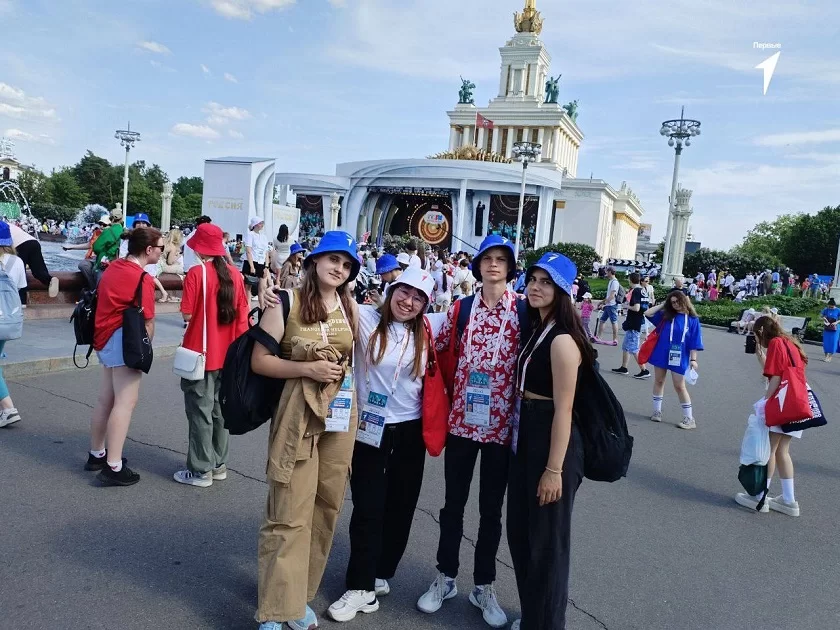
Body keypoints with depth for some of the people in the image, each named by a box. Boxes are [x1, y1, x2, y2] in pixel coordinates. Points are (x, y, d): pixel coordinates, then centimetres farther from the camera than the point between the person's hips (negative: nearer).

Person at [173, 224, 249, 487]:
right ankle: (219, 464, 26)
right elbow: (242, 315, 5)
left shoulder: (196, 273, -14)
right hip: (227, 353, 5)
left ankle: (201, 470, 12)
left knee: (200, 410, 5)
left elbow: (187, 315, -15)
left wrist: (192, 315, 7)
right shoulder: (235, 273, 1)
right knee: (220, 408, 17)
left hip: (200, 352, -5)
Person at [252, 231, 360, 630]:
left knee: (325, 509, 13)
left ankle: (299, 596, 30)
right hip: (298, 414, -5)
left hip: (341, 416, 5)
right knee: (289, 515, -2)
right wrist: (308, 369, -17)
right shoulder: (289, 301, -6)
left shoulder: (350, 306, 8)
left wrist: (344, 374, 8)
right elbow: (258, 361, -8)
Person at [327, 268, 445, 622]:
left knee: (400, 507, 15)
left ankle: (381, 574, 35)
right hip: (370, 429, -3)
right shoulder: (366, 318, -7)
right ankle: (361, 587, 18)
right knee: (368, 508, 3)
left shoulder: (429, 328, 0)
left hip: (411, 431, 3)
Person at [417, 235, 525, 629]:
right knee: (453, 503, 13)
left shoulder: (524, 311, -3)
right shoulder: (461, 308, 1)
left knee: (491, 509, 12)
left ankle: (484, 586, 28)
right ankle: (445, 578, 31)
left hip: (502, 424, -1)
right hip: (461, 419, 1)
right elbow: (435, 347, 9)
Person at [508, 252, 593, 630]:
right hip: (526, 439, 10)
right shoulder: (538, 331, 10)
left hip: (552, 444, -9)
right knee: (520, 532, 20)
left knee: (546, 540, 7)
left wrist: (554, 469, -21)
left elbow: (563, 409, -21)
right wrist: (520, 442, 15)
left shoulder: (562, 340, -19)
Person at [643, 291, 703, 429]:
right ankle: (657, 411, 24)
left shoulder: (692, 319, -3)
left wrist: (693, 359, -9)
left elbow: (694, 342, -4)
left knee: (679, 387, -1)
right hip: (661, 354, 3)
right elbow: (648, 313, 0)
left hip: (679, 357, -3)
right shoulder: (665, 315, 3)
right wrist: (662, 304, 0)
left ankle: (690, 419, 7)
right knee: (658, 381, 11)